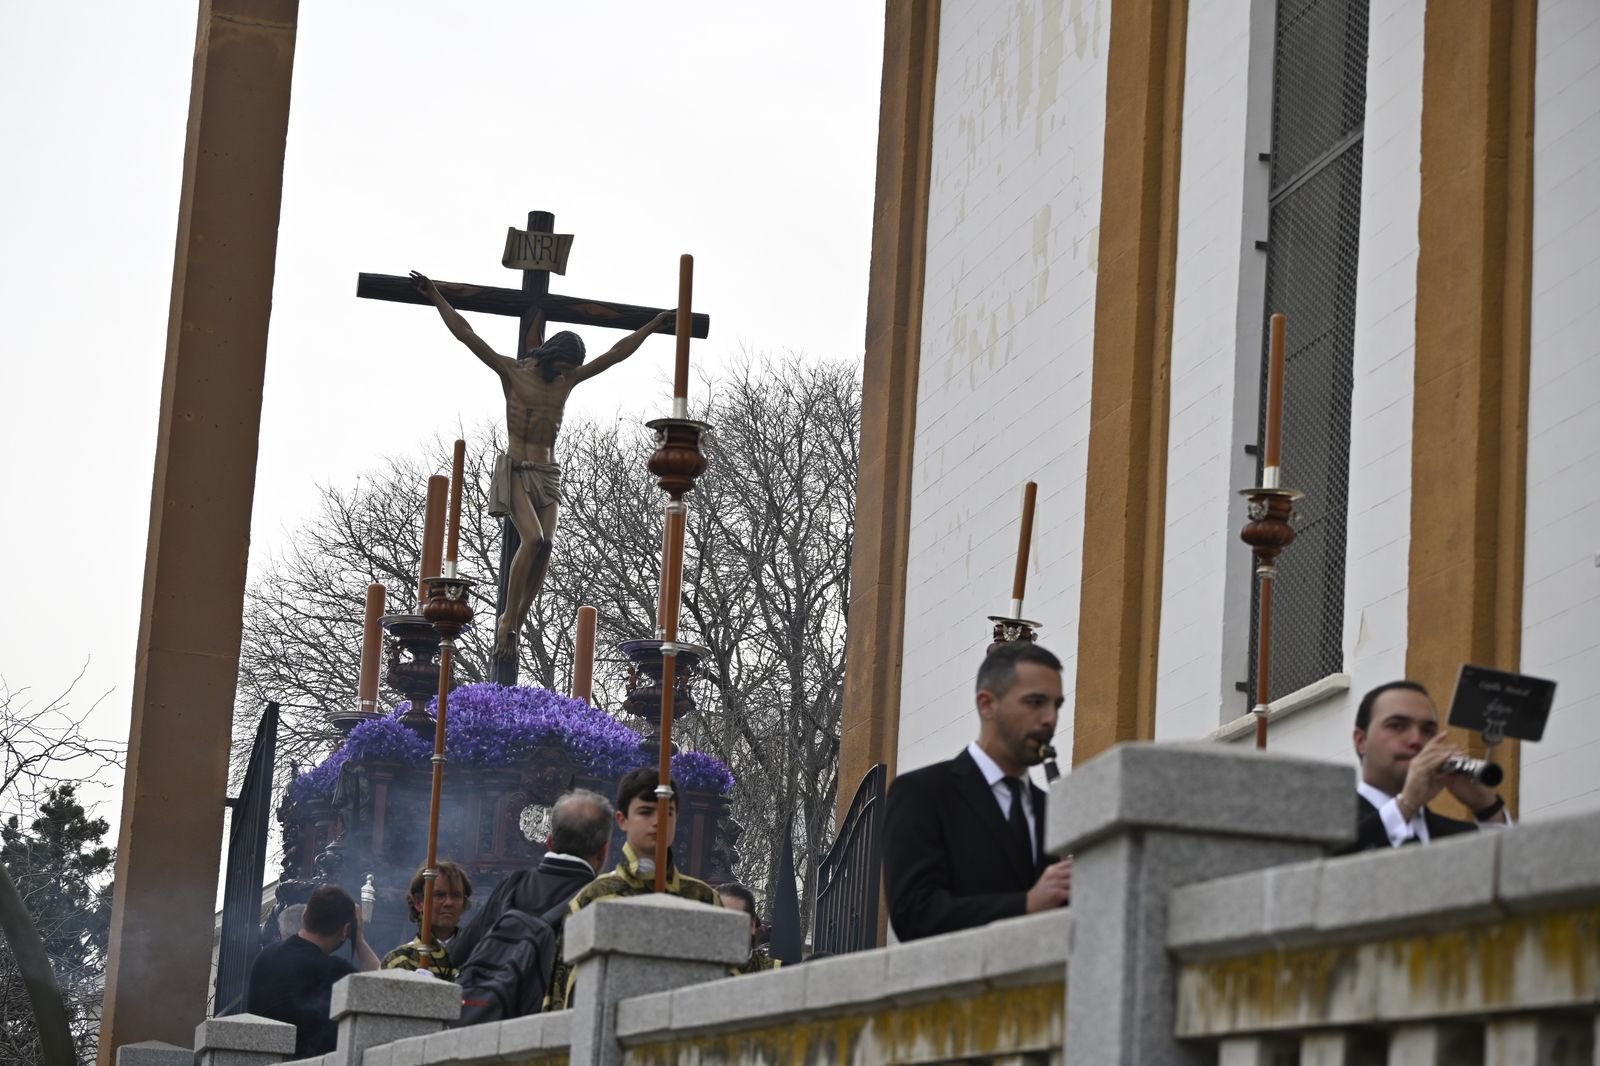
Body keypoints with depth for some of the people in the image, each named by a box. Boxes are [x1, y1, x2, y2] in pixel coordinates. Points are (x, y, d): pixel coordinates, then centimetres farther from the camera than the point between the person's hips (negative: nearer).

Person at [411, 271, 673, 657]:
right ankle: (508, 619, -15)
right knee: (533, 539, -23)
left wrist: (652, 326, 20)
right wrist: (435, 296, -7)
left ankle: (514, 624, -5)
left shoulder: (567, 379, 11)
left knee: (545, 545, -10)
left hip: (547, 474, 5)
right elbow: (465, 334, -4)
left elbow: (616, 353, 17)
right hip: (515, 470, -5)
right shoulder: (513, 372, -2)